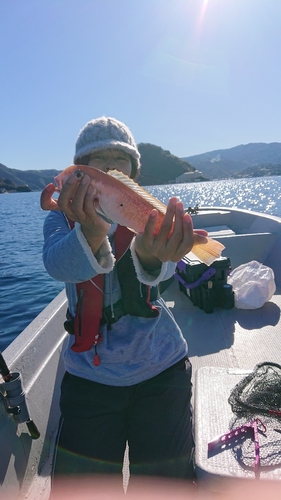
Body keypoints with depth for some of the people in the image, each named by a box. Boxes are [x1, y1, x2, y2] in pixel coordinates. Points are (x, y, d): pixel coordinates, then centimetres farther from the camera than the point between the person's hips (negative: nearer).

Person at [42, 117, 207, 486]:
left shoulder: (148, 214, -3)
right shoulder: (64, 217, -2)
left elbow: (166, 266, -25)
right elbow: (57, 265, -25)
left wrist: (150, 253, -50)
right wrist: (92, 234, -48)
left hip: (162, 369, 0)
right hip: (89, 374, 1)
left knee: (166, 482, 17)